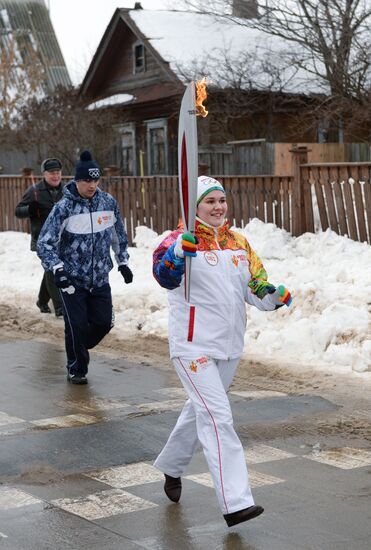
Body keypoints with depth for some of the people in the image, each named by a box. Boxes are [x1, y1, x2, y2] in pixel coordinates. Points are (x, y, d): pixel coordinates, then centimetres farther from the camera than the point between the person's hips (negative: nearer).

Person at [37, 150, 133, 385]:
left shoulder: (108, 202, 0)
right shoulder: (64, 207, -13)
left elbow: (119, 233, 17)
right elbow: (45, 243, -12)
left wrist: (123, 262, 16)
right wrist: (57, 268, -25)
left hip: (100, 278, 4)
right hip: (71, 279, -4)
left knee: (104, 323, 3)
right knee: (77, 326, -4)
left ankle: (78, 348, 33)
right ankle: (77, 369, 18)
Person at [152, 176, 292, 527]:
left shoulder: (238, 243, 10)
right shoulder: (182, 240, -10)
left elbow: (256, 286, 13)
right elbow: (164, 275, -29)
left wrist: (273, 296, -9)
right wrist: (178, 253, -49)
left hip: (229, 346, 7)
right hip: (194, 346, -7)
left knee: (200, 411, 21)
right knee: (218, 417, -14)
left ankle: (171, 467, 45)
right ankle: (235, 503, -14)